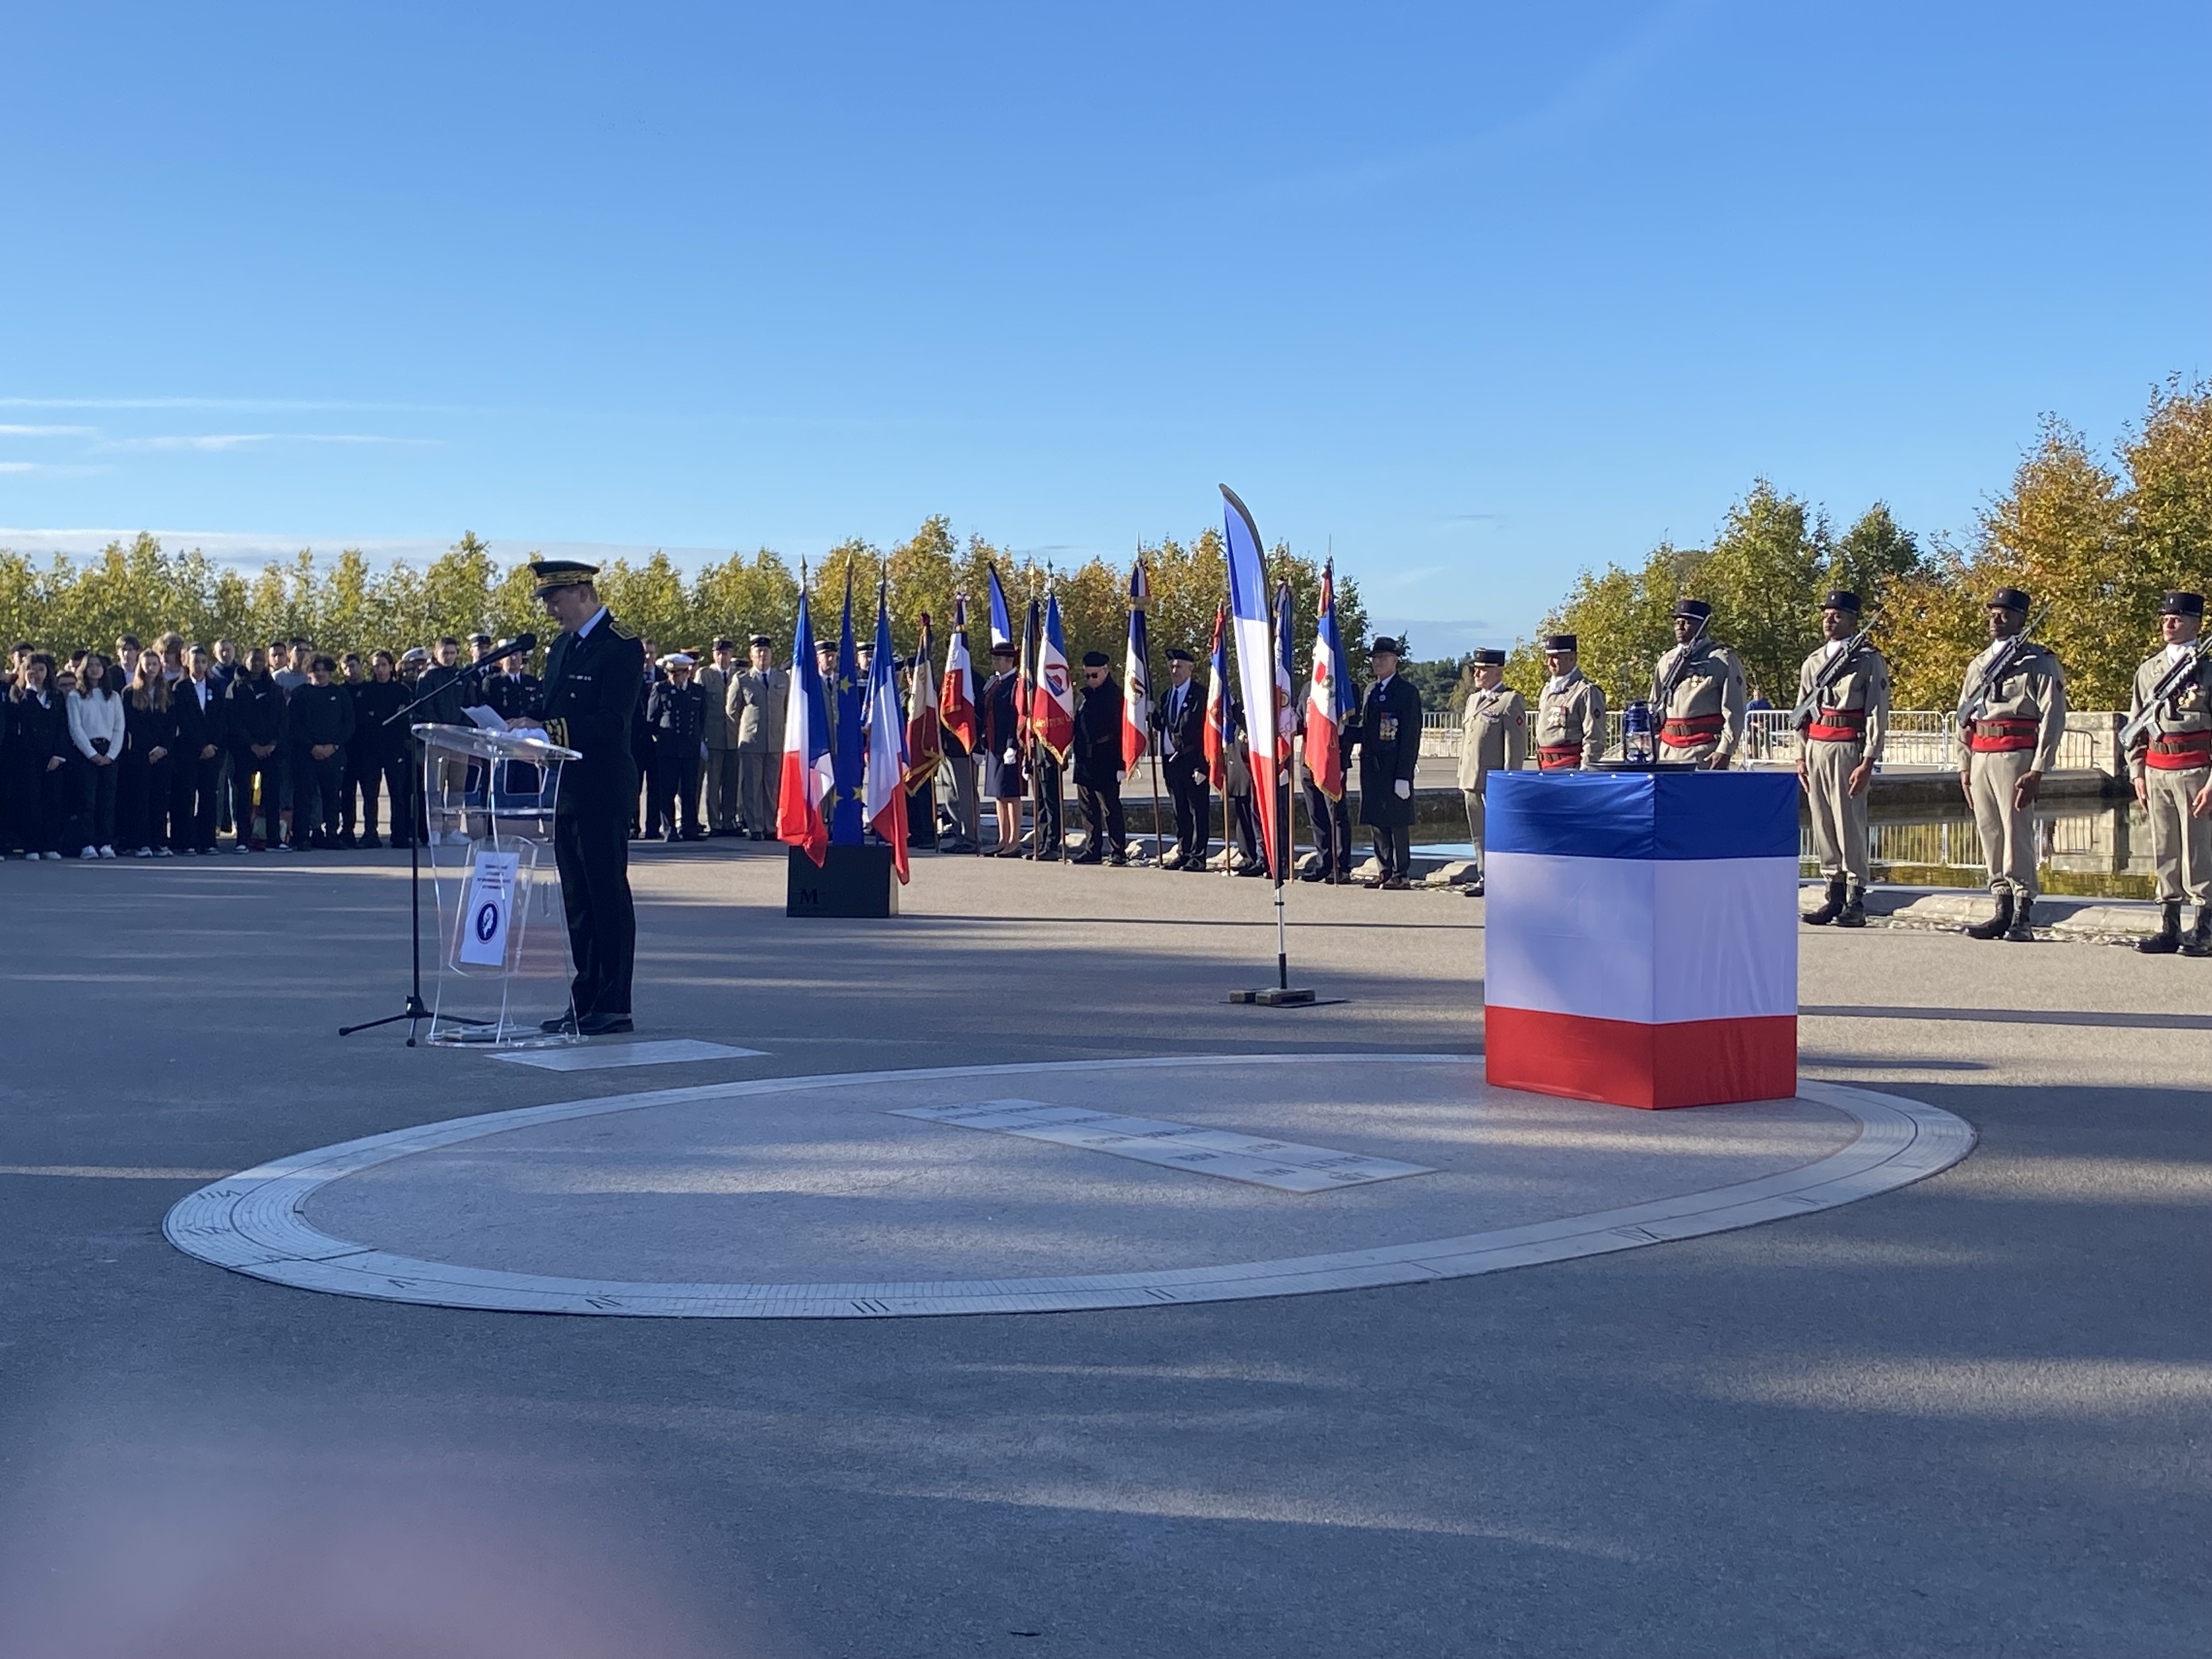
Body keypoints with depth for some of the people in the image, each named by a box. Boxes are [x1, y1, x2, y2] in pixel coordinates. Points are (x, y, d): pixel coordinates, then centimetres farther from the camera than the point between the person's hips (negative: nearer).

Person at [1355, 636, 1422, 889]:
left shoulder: (1407, 692, -6)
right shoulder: (1370, 691, 17)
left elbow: (1411, 737, -11)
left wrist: (1404, 776, -16)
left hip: (1395, 768, -7)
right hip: (1371, 767, 7)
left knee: (1398, 822, -3)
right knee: (1377, 821, 9)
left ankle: (1401, 875, 3)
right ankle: (1384, 872, 16)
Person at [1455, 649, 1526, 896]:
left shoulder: (1511, 700, -6)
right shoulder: (1473, 699, 19)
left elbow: (1516, 744, -11)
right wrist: (1462, 777, 18)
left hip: (1494, 780, -8)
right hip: (1472, 780, 8)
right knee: (1478, 833, 10)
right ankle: (1484, 877, 16)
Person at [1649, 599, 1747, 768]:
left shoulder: (1724, 661, 0)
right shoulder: (1666, 661, 16)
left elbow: (1734, 712, -5)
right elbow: (1655, 709, 19)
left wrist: (1724, 751, -12)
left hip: (1705, 753, -5)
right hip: (1669, 752, 5)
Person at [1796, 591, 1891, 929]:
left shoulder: (1870, 660, -1)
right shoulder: (1813, 662, 16)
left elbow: (1878, 713, -6)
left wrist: (1868, 762, -13)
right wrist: (1802, 756, 11)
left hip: (1849, 748, -6)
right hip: (1816, 747, 6)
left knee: (1851, 825, -5)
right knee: (1823, 824, 6)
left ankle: (1855, 902, -1)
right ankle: (1834, 896, 12)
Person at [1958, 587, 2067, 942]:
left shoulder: (2040, 663, -1)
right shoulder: (1978, 665, 19)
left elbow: (2053, 718, -8)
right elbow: (1965, 718, 22)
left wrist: (2037, 770, -15)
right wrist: (1964, 766, 15)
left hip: (2016, 756, -7)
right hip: (1980, 757, 7)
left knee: (2017, 834, -8)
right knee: (1990, 834, 7)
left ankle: (2023, 917, -5)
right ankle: (2003, 910, 13)